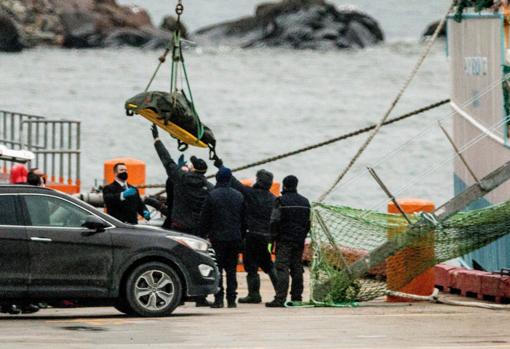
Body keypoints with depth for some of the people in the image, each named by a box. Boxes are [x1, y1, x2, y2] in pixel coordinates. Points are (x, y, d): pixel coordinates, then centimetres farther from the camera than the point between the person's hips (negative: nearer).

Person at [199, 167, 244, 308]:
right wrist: (240, 237, 17)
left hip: (217, 238, -4)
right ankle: (231, 299, 6)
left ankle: (219, 299, -6)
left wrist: (203, 235, 3)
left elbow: (204, 217, -5)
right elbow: (243, 218, 12)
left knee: (217, 269, -1)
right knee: (231, 269, 8)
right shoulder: (238, 196, 7)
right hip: (234, 238, 4)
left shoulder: (212, 195, -8)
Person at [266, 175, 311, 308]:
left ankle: (280, 298, -19)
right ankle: (296, 296, 13)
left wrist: (273, 237, -4)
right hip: (299, 241, 6)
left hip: (284, 240, -6)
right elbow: (307, 222, 17)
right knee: (297, 268, 11)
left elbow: (275, 221, -10)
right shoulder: (304, 202, 13)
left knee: (282, 268, -11)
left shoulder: (281, 201, -8)